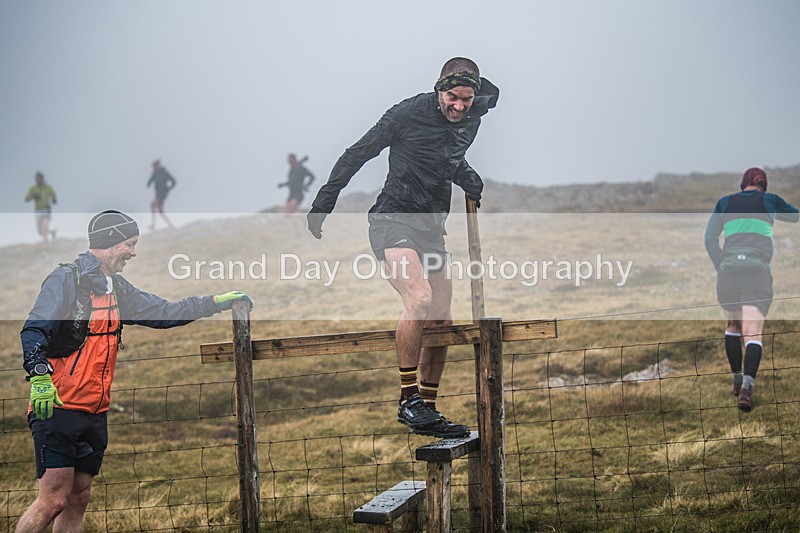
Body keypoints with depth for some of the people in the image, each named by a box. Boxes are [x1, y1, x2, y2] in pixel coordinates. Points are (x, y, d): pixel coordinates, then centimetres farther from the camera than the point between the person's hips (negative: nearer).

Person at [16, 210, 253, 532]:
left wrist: (215, 302, 20)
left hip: (94, 413, 9)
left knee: (79, 499, 9)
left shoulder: (116, 288, 17)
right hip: (57, 406, -9)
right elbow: (33, 331, -16)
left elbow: (162, 312, 23)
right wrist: (40, 376, -30)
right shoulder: (67, 279, -9)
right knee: (54, 500, -12)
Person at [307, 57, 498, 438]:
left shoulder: (472, 117, 5)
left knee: (441, 322, 4)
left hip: (432, 229, 7)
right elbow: (358, 153, -3)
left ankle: (427, 413, 14)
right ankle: (408, 399, -23)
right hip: (392, 222, -7)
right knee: (419, 298, -29)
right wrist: (323, 203, -2)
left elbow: (492, 93, 30)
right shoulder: (409, 113, -10)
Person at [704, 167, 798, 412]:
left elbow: (710, 239, 7)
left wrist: (721, 266, 8)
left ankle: (737, 380, 21)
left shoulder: (724, 203, 15)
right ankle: (747, 386, -26)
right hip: (758, 270, -2)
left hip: (728, 269, 2)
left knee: (732, 326, 23)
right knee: (753, 334, -7)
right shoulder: (770, 200, 11)